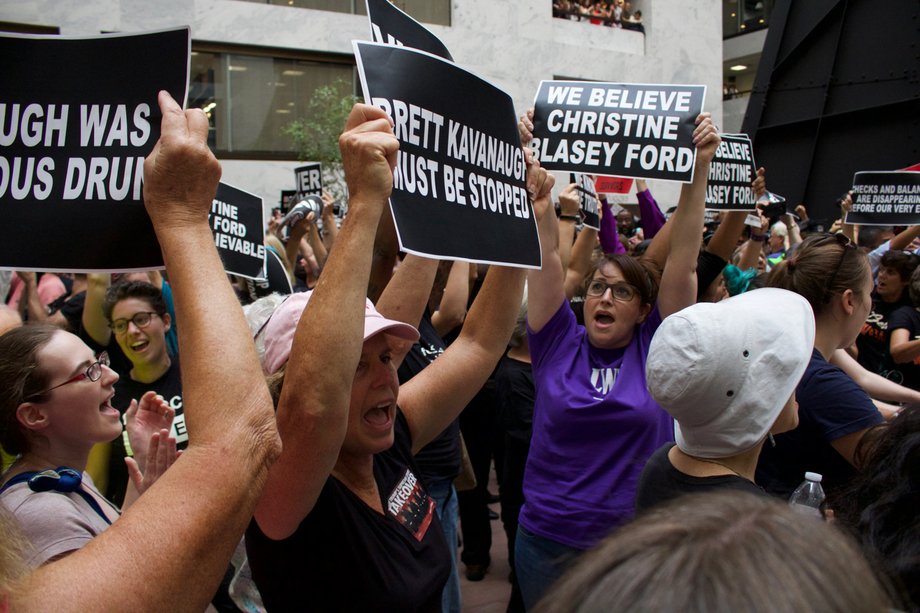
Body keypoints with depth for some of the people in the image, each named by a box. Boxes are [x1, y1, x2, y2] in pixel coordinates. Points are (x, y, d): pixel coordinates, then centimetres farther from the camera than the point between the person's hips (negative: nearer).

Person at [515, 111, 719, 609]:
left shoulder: (655, 348, -3)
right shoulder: (558, 343, -3)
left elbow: (682, 260, -10)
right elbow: (546, 253, -9)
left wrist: (699, 169, -15)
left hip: (637, 542, 0)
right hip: (548, 540, 1)